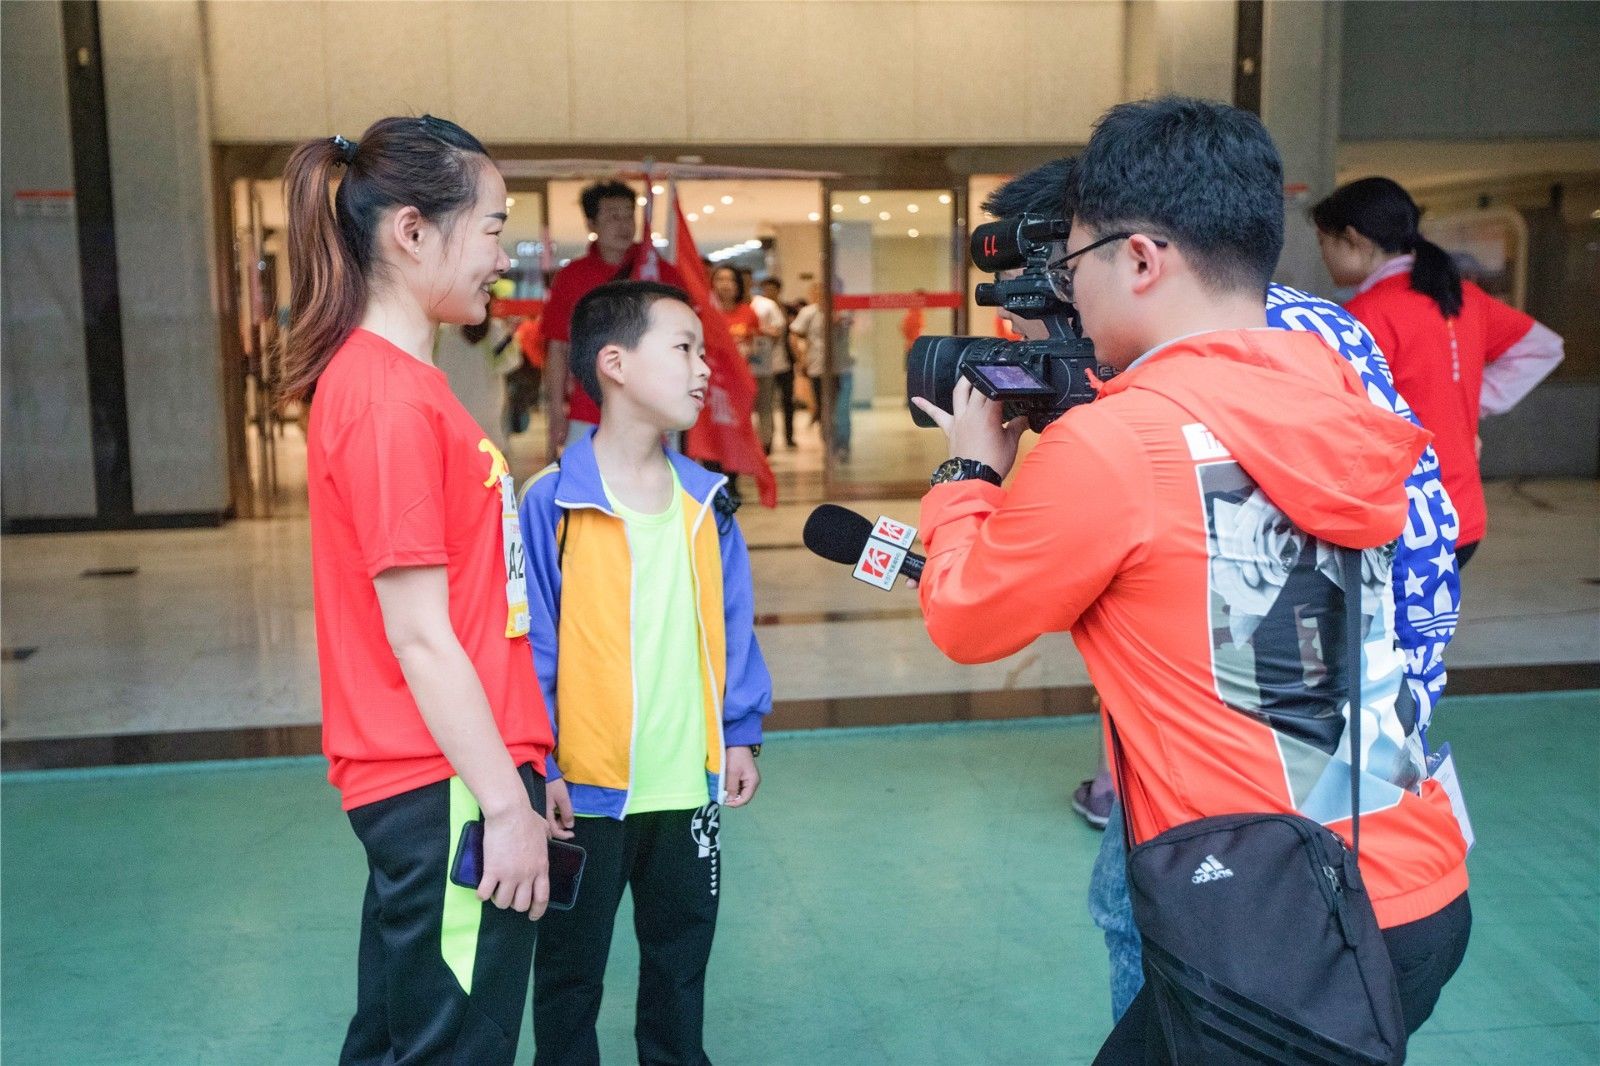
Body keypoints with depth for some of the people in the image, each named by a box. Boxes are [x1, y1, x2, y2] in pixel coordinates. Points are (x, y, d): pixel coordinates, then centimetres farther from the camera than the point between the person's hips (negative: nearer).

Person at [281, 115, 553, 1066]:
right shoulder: (393, 397, -18)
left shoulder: (382, 378, 10)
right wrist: (508, 806, -15)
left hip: (420, 789, 9)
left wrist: (518, 775, 17)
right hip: (447, 791, -9)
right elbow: (418, 637, -20)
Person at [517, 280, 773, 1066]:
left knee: (681, 957, 22)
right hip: (587, 786, -4)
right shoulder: (552, 502, -14)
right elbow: (529, 646, -12)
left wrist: (740, 734, 7)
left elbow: (732, 627, 8)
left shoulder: (705, 502, 1)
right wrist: (538, 767, -13)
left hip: (690, 783, 5)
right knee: (571, 967, 15)